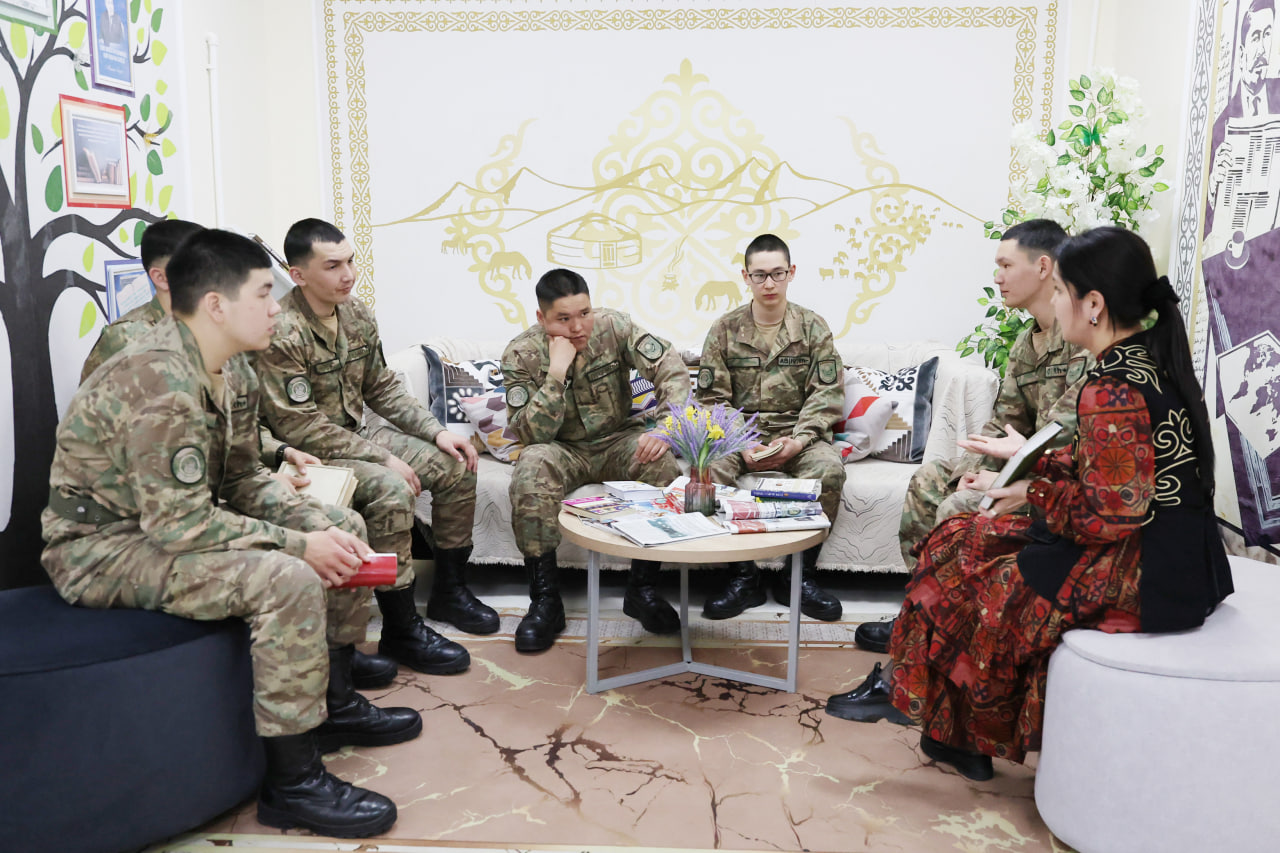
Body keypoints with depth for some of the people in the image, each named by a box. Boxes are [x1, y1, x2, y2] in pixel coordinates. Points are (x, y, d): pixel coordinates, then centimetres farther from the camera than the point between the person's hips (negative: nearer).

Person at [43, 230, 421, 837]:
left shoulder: (229, 376, 3)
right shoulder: (161, 383, -27)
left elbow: (242, 481, 8)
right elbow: (179, 524, -30)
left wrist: (323, 528, -7)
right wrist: (300, 545, -24)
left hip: (171, 519, 10)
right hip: (104, 547, -10)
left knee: (343, 526, 7)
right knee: (289, 580, -31)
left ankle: (335, 703, 19)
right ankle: (292, 785, -15)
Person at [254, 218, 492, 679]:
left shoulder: (357, 315, 3)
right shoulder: (282, 334, -22)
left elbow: (383, 387, 12)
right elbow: (301, 428, -24)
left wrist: (436, 430, -1)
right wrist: (383, 459, -23)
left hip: (355, 437, 9)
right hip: (306, 455, -8)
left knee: (456, 465, 0)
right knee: (392, 490, -32)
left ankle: (449, 592, 14)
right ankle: (401, 632, -18)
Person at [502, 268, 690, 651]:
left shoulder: (614, 326, -11)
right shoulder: (522, 354, -14)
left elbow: (673, 371, -16)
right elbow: (532, 434, -22)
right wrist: (557, 370, -31)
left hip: (618, 441, 1)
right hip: (563, 450, -1)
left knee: (662, 462, -30)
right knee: (530, 468, -34)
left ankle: (642, 589, -15)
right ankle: (545, 601, -22)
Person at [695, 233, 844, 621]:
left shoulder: (813, 327, 5)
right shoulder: (724, 329, 5)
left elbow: (826, 394, 0)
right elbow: (712, 398, 1)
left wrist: (797, 441, -17)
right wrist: (740, 446, -15)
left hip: (797, 435, 0)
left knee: (829, 468, -32)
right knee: (708, 469, -31)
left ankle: (799, 575, -13)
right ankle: (744, 577, -15)